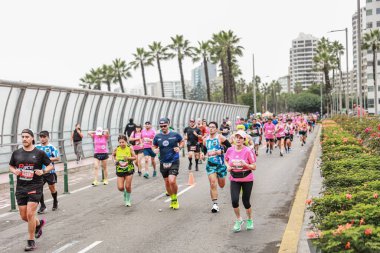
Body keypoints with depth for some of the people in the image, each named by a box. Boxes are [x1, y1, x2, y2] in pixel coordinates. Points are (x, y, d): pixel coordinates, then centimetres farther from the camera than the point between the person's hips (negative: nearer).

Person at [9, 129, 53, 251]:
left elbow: (50, 165, 5)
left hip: (35, 186, -4)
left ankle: (31, 242, 4)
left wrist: (43, 171, -14)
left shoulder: (39, 153, -3)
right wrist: (14, 171, -4)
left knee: (30, 214, -11)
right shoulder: (16, 153, 6)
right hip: (20, 187, 4)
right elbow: (11, 166, 18)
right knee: (23, 216, 7)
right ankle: (39, 223, 40)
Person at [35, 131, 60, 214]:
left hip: (50, 171, -3)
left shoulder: (51, 147, -5)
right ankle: (42, 205, 8)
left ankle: (55, 202, 33)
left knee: (52, 187, 8)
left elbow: (57, 158, -9)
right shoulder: (37, 147, 6)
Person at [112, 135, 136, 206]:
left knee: (128, 186, 0)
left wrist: (128, 158, -22)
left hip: (129, 169, -1)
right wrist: (115, 160, -3)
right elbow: (113, 155, 15)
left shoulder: (129, 148, -10)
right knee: (120, 188, -4)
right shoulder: (117, 149, -6)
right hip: (120, 170, 1)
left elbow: (135, 157, -4)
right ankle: (125, 193, 32)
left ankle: (128, 200, 25)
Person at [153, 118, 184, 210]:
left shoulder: (175, 135, -4)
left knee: (172, 181, -17)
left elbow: (182, 141, 12)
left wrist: (179, 147, -8)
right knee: (167, 182, 11)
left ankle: (175, 198, 7)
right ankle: (172, 199, 31)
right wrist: (155, 150, -8)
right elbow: (154, 146, 15)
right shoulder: (157, 137, 2)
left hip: (174, 161, -4)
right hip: (163, 162, 4)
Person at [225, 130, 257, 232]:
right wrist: (228, 166, -3)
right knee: (234, 200, -10)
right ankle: (239, 220, 16)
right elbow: (226, 160, 17)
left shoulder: (248, 151, -13)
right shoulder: (230, 150, -3)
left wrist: (245, 164, -26)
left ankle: (249, 220, 32)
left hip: (247, 179, -2)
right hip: (234, 179, 2)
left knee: (246, 201, 4)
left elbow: (254, 167, -9)